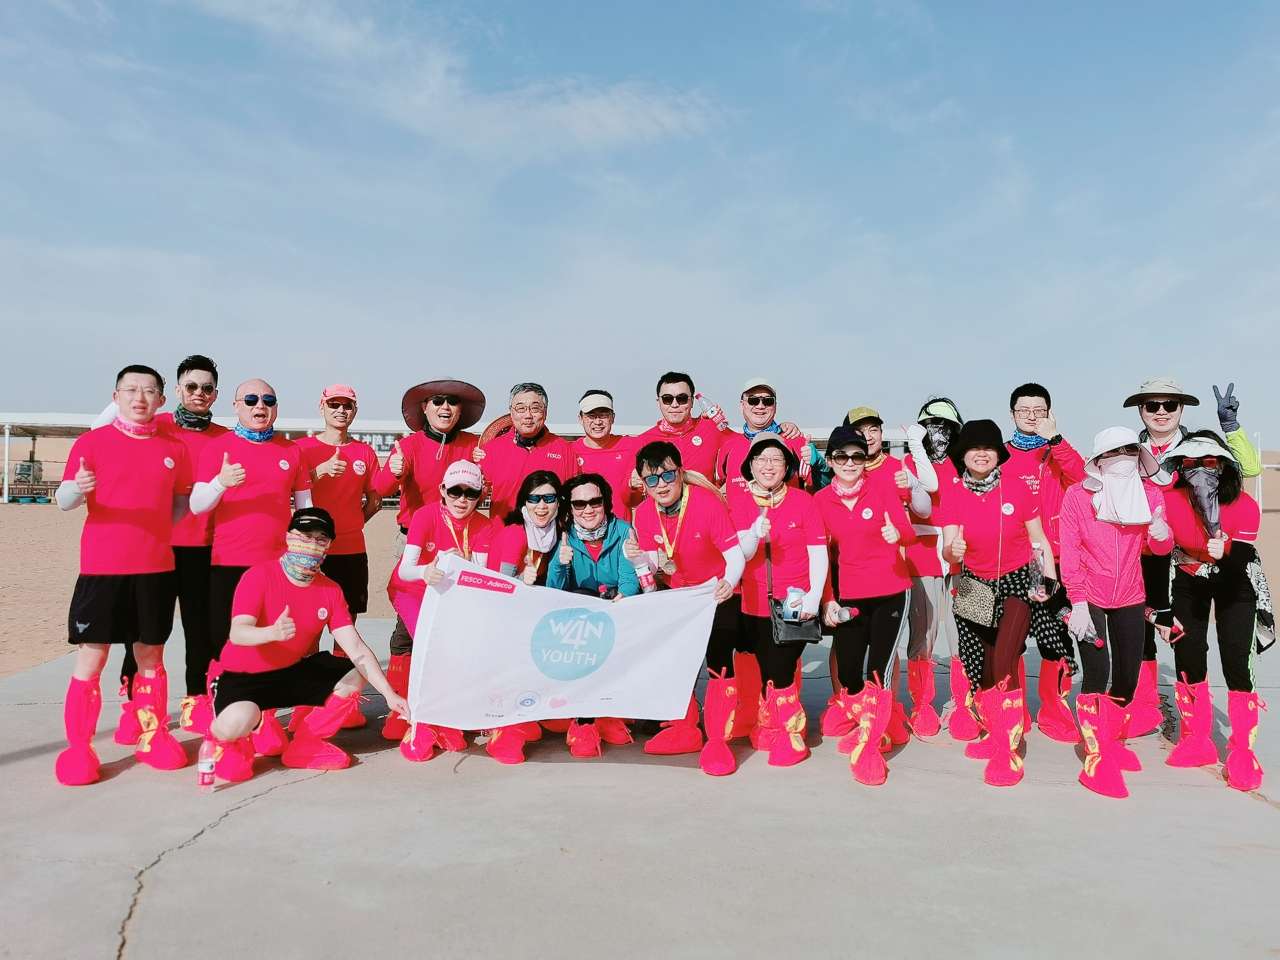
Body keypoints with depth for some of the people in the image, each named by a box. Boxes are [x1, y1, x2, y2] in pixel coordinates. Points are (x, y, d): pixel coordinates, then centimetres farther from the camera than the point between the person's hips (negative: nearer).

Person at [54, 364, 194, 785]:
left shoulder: (174, 449, 8)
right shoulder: (92, 441, -1)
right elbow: (64, 499, -8)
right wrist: (77, 487, -27)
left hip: (156, 568, 3)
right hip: (102, 567, -3)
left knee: (151, 654, 11)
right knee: (91, 655, 0)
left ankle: (153, 736, 23)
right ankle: (78, 747, 12)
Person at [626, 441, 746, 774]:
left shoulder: (708, 503, -26)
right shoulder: (644, 514, -10)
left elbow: (736, 555, -26)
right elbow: (659, 565, -2)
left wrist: (728, 582, -47)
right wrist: (638, 557, -24)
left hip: (718, 595, -5)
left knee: (719, 660, -11)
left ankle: (717, 740, 4)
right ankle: (685, 730, 29)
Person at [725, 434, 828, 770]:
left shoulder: (803, 501, -1)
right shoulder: (736, 498, 1)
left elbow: (819, 554, -2)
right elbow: (740, 553, -5)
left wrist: (814, 597, -13)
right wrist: (754, 534, -26)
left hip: (793, 604, -2)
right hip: (753, 603, 2)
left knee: (781, 669, -7)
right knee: (765, 668, 5)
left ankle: (790, 733, 14)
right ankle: (770, 729, 27)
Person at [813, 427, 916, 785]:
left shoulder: (882, 489, -5)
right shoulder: (821, 500, 0)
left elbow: (907, 531, -11)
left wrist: (897, 534, -35)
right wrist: (828, 599, 0)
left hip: (890, 593, -2)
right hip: (848, 597, 2)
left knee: (878, 670, -8)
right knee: (848, 671, 7)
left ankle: (867, 748, 6)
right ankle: (859, 724, 40)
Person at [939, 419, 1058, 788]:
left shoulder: (1018, 489, -9)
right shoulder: (952, 495, -7)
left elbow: (1039, 539, 0)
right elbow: (947, 548, -14)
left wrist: (1049, 580, -10)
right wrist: (953, 551, -37)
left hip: (1016, 582, -2)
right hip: (975, 586, 3)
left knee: (1004, 663, -17)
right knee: (980, 668, 10)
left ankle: (1009, 749, -4)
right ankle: (995, 734, 34)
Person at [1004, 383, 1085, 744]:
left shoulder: (1058, 453, 10)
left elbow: (1082, 478, -11)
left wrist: (1054, 439, -18)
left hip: (1053, 560, 1)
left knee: (1058, 637, 0)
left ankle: (1053, 711, 17)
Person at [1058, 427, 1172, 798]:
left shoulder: (1150, 493, -1)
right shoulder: (1077, 495, -12)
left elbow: (1160, 549, 3)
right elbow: (1069, 554, -11)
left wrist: (1160, 530, -22)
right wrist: (1078, 603, -16)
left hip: (1130, 599, 4)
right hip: (1089, 599, -4)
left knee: (1128, 676, 10)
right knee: (1098, 673, -13)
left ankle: (1113, 741, 34)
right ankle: (1097, 761, -3)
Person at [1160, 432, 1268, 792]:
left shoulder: (1244, 506, -24)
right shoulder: (1168, 500, -22)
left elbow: (1241, 563, -27)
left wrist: (1225, 553, -45)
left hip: (1234, 583, -1)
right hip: (1189, 582, 2)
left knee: (1236, 663, -10)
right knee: (1188, 657, 1)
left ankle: (1242, 752, 2)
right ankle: (1197, 741, 19)